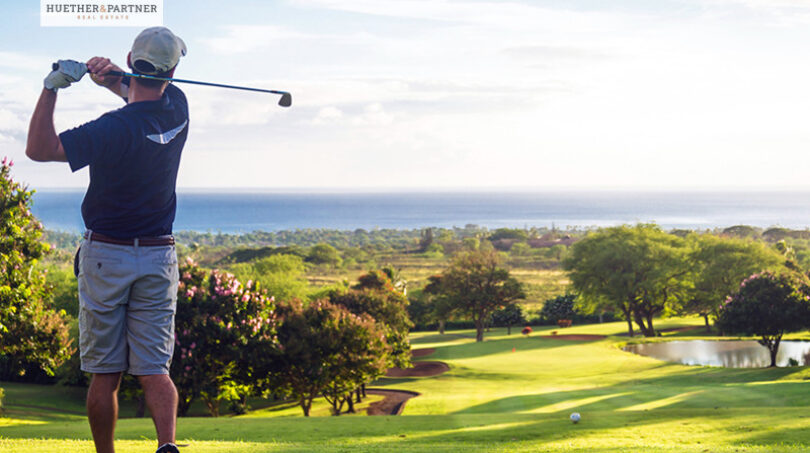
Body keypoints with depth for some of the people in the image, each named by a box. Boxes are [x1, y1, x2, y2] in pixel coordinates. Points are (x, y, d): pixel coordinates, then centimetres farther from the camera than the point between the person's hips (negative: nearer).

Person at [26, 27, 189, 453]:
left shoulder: (117, 128, -20)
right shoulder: (177, 107, -1)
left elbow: (38, 148, -20)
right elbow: (145, 95, 21)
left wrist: (52, 86, -18)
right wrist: (112, 78, -1)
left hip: (105, 256, -4)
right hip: (159, 257, 4)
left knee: (104, 374, 6)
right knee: (154, 369, 1)